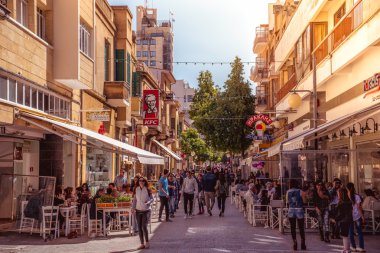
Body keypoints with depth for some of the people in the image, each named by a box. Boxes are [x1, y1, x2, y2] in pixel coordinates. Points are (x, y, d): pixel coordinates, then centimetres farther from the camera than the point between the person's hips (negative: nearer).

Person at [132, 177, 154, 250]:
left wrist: (148, 202, -21)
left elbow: (152, 199, -1)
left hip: (146, 211, -4)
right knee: (139, 227, 5)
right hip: (138, 211, 4)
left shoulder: (147, 190, -6)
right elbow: (134, 199, 8)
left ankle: (147, 242, 7)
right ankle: (142, 244, 13)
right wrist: (133, 208, -1)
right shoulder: (136, 189, 3)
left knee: (144, 226, -11)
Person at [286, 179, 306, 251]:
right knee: (301, 228, 6)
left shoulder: (288, 192, 0)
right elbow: (304, 200, 0)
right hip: (299, 210, -1)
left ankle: (295, 243, 0)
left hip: (291, 211, 1)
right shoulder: (300, 191, -5)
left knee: (292, 228, 7)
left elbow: (287, 201, 8)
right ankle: (303, 245, 5)